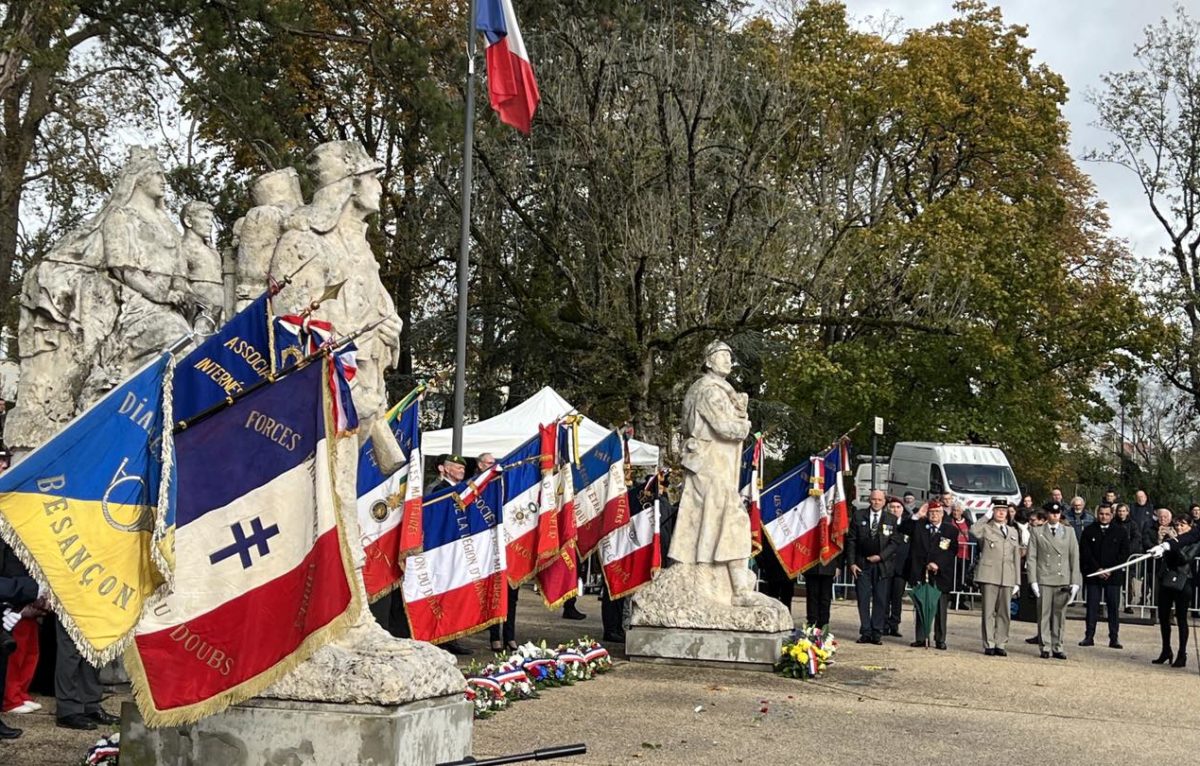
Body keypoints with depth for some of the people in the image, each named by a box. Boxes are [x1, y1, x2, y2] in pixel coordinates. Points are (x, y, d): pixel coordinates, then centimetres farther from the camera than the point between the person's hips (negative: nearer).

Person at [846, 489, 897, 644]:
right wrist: (851, 563, -3)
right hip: (862, 564, 0)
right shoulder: (858, 516, 5)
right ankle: (865, 632, 5)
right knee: (863, 599, 0)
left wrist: (880, 556, -10)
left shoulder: (891, 520, 5)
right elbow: (851, 540, 4)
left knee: (881, 600, -1)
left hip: (882, 565, 0)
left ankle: (877, 633, 4)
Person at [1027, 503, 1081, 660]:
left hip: (1063, 581, 1)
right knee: (1044, 615, -1)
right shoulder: (1037, 532, 7)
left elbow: (1074, 557, 8)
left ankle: (1057, 648, 11)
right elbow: (1031, 558, 3)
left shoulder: (1069, 532, 12)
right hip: (1044, 580, -1)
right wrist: (1033, 581, -6)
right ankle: (1045, 648, 5)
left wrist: (1075, 582, 1)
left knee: (1059, 616, 4)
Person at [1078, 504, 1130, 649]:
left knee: (1113, 607, 0)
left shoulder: (1120, 532, 6)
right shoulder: (1089, 531, 6)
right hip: (1093, 575, 0)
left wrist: (1110, 570, -7)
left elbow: (1124, 554, 2)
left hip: (1113, 576, 0)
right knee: (1092, 607, 1)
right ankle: (1089, 636, 5)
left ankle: (1114, 638, 4)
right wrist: (1097, 569, -10)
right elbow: (1085, 553, 0)